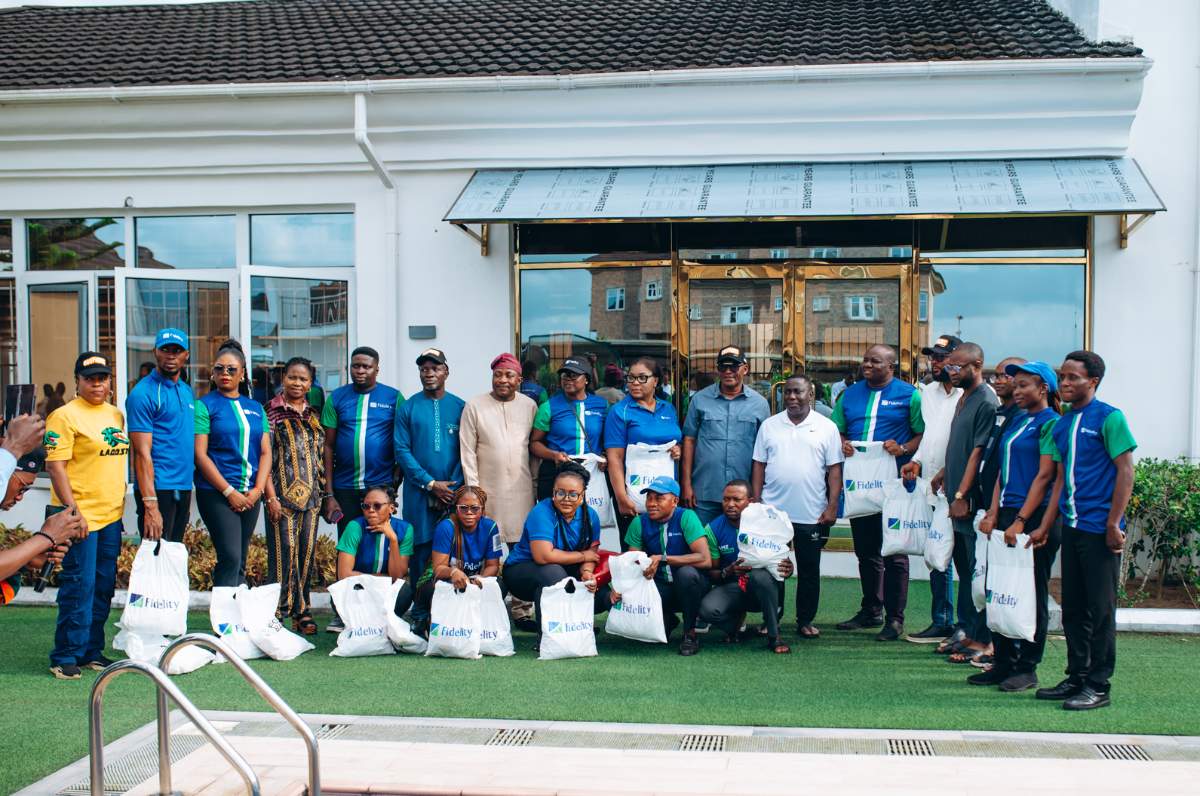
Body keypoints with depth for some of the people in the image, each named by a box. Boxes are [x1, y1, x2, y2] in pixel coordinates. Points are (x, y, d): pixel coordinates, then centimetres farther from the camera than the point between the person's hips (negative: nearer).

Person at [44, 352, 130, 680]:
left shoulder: (116, 415, 14)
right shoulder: (65, 416, -8)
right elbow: (55, 466, -13)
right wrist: (72, 510, -20)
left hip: (111, 515, 7)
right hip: (80, 516, -7)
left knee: (104, 586, 10)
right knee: (79, 585, -8)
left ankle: (92, 651, 19)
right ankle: (65, 657, 0)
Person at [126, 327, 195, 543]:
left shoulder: (187, 390, 14)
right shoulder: (143, 393, -10)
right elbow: (142, 452, -15)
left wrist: (188, 493, 14)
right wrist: (150, 506, -21)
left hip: (183, 488, 8)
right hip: (158, 489, -8)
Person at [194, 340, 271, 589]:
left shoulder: (255, 408, 14)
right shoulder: (205, 406, -1)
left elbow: (266, 452, 11)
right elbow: (200, 455, -8)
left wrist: (258, 489, -4)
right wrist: (229, 492, -13)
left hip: (250, 495, 5)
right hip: (216, 493, -5)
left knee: (240, 561, 9)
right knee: (230, 557, -14)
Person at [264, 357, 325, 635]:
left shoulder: (313, 414, 14)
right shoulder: (271, 411, -2)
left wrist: (323, 491, 13)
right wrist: (271, 496, -13)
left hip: (311, 494, 5)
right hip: (283, 493, -5)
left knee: (307, 551, 6)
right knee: (284, 550, -8)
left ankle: (302, 611, 12)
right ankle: (280, 611, -3)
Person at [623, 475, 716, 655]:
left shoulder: (686, 517, -16)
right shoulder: (640, 523, -3)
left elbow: (705, 559, -27)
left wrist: (662, 558, -31)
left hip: (690, 586, -4)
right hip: (661, 588, 4)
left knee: (686, 572, -37)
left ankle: (690, 632, -12)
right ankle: (667, 620, 10)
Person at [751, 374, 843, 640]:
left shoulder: (826, 427, 2)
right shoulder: (770, 425, 7)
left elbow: (834, 470, 0)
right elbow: (759, 466, 8)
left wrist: (832, 506, -6)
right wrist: (756, 503, 1)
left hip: (812, 515, -1)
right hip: (773, 509, 1)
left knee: (809, 570, 7)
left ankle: (806, 620, 18)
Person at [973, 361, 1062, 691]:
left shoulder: (1050, 423, -8)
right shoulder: (1017, 420, 16)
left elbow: (1044, 476, -13)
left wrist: (1021, 522, -16)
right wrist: (993, 513, 6)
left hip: (1036, 517, -8)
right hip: (1008, 515, 8)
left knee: (1031, 593, 1)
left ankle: (1027, 668, 9)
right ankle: (1003, 662, 17)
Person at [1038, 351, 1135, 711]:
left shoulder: (1109, 418, -8)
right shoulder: (1061, 424, 12)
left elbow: (1125, 472, -10)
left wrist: (1113, 524, -15)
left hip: (1099, 529, -7)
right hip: (1071, 528, 7)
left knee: (1100, 610, -1)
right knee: (1072, 607, 12)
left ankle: (1099, 686, 7)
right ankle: (1076, 677, 22)